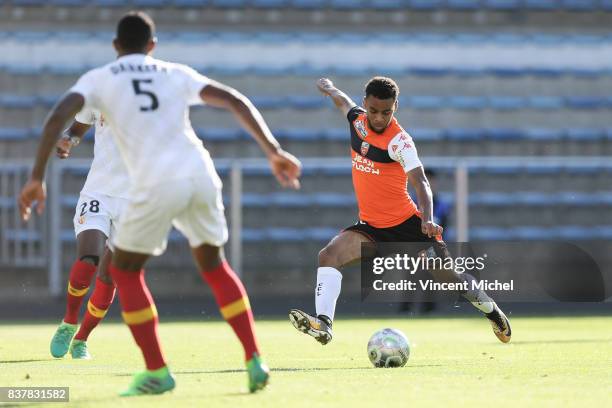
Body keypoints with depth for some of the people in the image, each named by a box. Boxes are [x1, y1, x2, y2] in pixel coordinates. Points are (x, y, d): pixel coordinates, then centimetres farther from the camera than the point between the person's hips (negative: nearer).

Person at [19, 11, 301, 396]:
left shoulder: (99, 79, 16)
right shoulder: (176, 73, 23)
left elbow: (58, 117, 0)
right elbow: (235, 101, 13)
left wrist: (37, 177, 0)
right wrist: (274, 150, 10)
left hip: (156, 186, -3)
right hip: (201, 175, 3)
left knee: (125, 271, 18)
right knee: (214, 266, 25)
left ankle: (157, 372, 11)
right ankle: (255, 361, 15)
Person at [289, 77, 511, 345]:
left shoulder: (399, 140, -19)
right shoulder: (358, 119, -2)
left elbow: (419, 181, -30)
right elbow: (343, 102, 24)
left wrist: (428, 219, -45)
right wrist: (329, 89, 44)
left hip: (406, 223, -5)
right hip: (371, 227, 5)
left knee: (447, 275, 0)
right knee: (328, 255, -20)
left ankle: (493, 312, 27)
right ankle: (323, 324, -31)